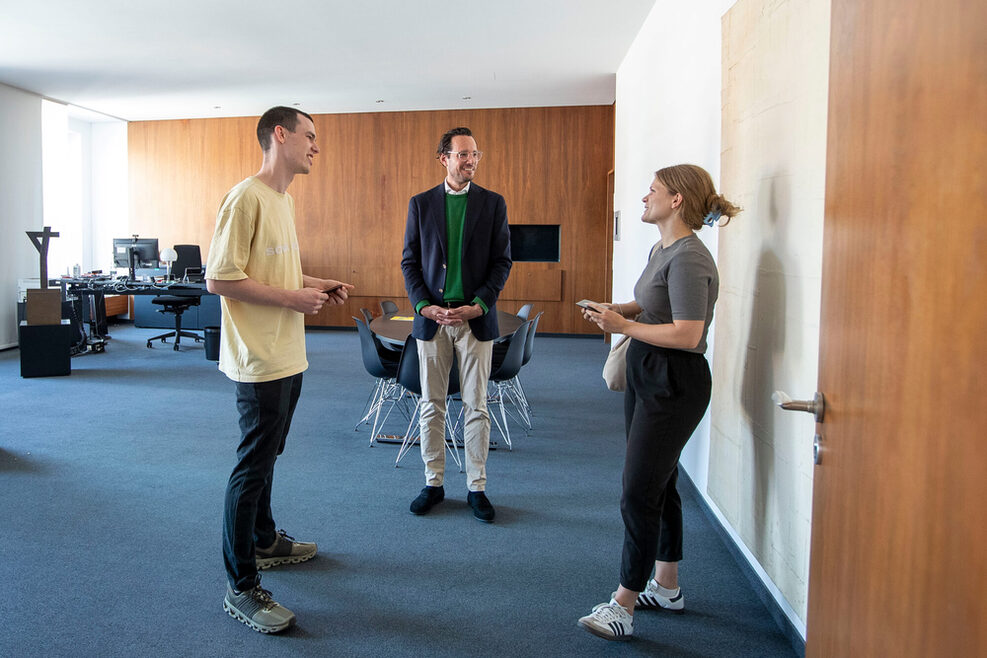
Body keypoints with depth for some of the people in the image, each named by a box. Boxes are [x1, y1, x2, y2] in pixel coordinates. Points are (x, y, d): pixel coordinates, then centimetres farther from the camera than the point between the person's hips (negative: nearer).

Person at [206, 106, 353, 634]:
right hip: (259, 360, -10)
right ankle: (241, 587, 10)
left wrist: (312, 285, 9)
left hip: (286, 356, 10)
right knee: (252, 467, -2)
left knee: (266, 457, 22)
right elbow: (219, 278, -21)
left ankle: (264, 541, 39)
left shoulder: (284, 200, 15)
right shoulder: (246, 198, -17)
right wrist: (291, 298, -19)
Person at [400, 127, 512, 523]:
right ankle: (433, 483, 21)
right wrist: (424, 305, -8)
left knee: (476, 407, 4)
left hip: (476, 318, -1)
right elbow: (409, 262, 6)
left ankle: (476, 487, 16)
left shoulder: (493, 203, 4)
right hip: (431, 317, 1)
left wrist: (478, 305, -11)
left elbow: (502, 262, 1)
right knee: (431, 406, 8)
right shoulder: (421, 203, 7)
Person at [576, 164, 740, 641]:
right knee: (659, 484, 17)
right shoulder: (662, 249, 12)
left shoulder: (689, 259, -20)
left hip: (674, 386, -10)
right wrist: (618, 310, 6)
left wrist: (625, 326, -19)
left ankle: (623, 606, 6)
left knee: (639, 492, -6)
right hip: (647, 378, 10)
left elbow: (687, 334, -25)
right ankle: (666, 587, 32)